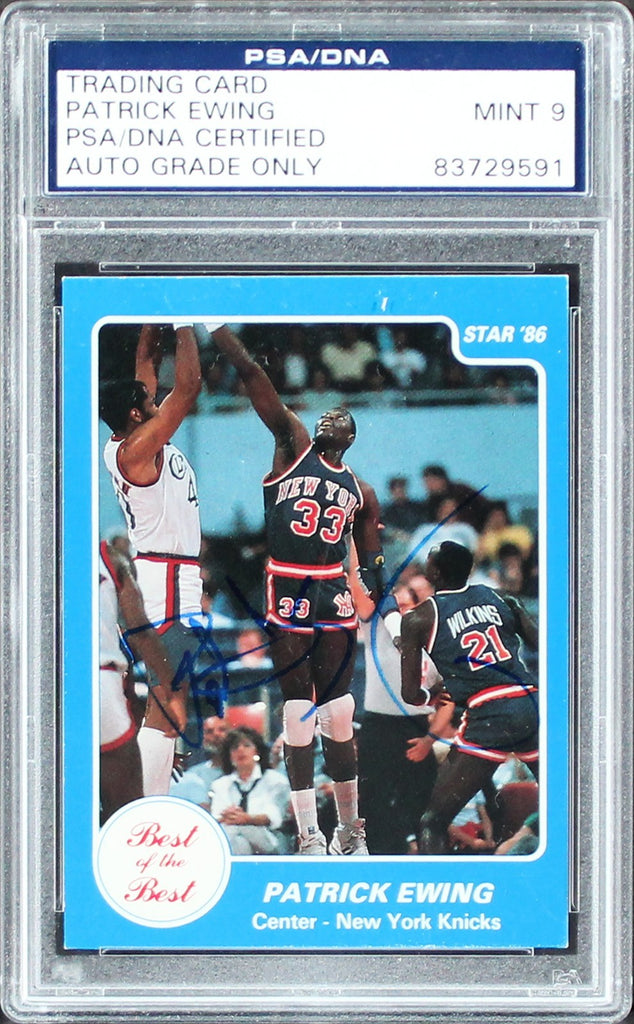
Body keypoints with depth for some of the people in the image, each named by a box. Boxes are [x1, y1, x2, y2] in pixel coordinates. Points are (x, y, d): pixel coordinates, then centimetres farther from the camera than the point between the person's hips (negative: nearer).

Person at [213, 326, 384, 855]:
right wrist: (216, 326, -5)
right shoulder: (293, 447, 8)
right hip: (285, 602, -2)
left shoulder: (361, 493, 16)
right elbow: (253, 377, 0)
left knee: (338, 719, 2)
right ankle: (309, 837, 1)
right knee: (297, 719, -2)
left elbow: (372, 566, 21)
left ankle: (351, 831, 12)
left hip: (334, 602, 2)